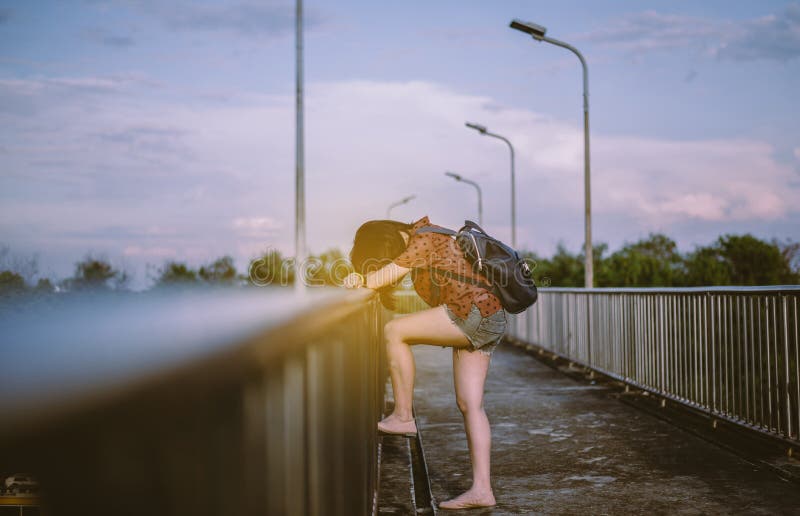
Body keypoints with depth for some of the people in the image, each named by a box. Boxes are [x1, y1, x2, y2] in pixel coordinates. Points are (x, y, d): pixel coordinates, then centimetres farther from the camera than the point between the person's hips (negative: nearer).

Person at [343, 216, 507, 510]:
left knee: (394, 332, -11)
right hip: (486, 322, 10)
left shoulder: (424, 241, -12)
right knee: (468, 405, 5)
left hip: (476, 312, -10)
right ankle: (481, 489, 3)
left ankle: (403, 417, -3)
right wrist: (360, 280, 0)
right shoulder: (417, 238, 16)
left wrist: (359, 282, -3)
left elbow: (383, 277, -19)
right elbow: (382, 278, 18)